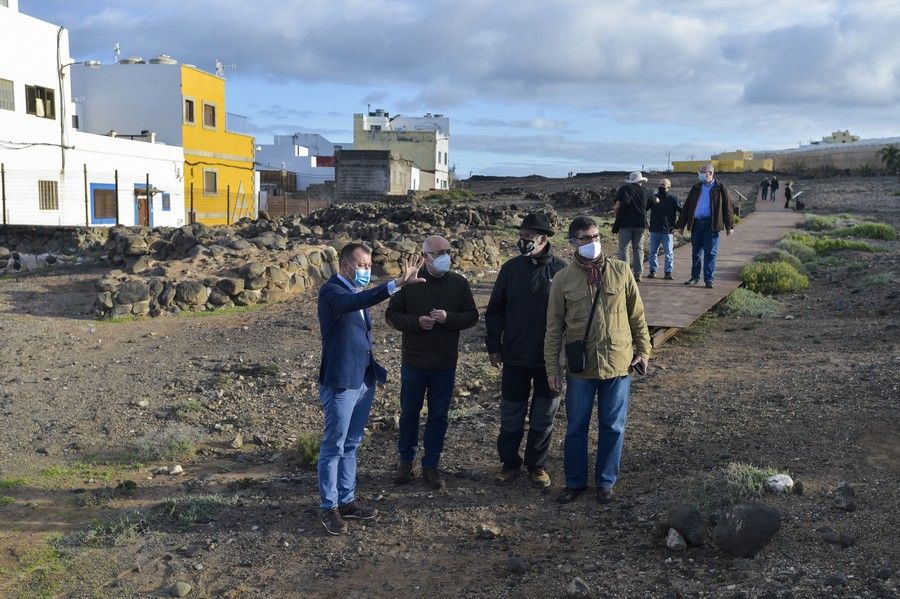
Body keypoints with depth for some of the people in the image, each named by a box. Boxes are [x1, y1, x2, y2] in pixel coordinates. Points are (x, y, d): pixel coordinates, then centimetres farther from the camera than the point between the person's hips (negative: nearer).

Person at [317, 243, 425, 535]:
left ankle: (347, 500, 28)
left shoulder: (357, 292, 12)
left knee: (351, 445, 17)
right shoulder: (330, 291, -15)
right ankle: (329, 507, 15)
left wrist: (374, 370, 18)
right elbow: (354, 302, -37)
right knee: (333, 447, 3)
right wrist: (397, 284, -46)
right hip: (341, 382, -8)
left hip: (364, 380, 8)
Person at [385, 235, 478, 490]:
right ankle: (406, 461, 29)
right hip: (414, 362, -1)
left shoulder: (459, 283, 0)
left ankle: (430, 465, 22)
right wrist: (417, 322, -18)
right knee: (409, 413, 12)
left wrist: (448, 318, -17)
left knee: (438, 416, 9)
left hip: (445, 364, 1)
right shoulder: (410, 282, -5)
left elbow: (472, 316, 2)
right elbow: (391, 314, -1)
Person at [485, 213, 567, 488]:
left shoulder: (561, 269, -6)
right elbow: (494, 310, 6)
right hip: (515, 357, 2)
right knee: (511, 416, 10)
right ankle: (509, 463, 26)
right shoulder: (511, 268, 0)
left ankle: (537, 465, 27)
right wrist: (493, 346, 2)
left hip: (550, 359, -1)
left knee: (543, 417, 10)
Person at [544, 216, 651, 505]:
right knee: (576, 427, 10)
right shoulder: (563, 279, -4)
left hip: (617, 364, 1)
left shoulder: (621, 271, -3)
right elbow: (554, 326, 0)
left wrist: (643, 350, 6)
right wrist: (552, 367, -1)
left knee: (613, 427, 11)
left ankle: (606, 481, 28)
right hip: (580, 367, 0)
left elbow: (636, 315, 6)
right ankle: (575, 481, 28)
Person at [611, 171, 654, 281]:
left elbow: (618, 206, -9)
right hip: (640, 223, 3)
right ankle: (638, 274, 9)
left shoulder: (624, 189, -1)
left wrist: (617, 217, 6)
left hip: (625, 223, -3)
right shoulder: (646, 191, 9)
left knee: (623, 248, 0)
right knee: (638, 249, 10)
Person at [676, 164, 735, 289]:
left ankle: (708, 279, 3)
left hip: (711, 224, -4)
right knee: (696, 252, 9)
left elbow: (728, 207, 1)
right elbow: (686, 206, 13)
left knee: (710, 253, -2)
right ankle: (695, 277, 19)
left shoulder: (720, 188, 2)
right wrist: (681, 225, 9)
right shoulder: (696, 188, 12)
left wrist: (729, 226, -4)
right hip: (696, 223, 4)